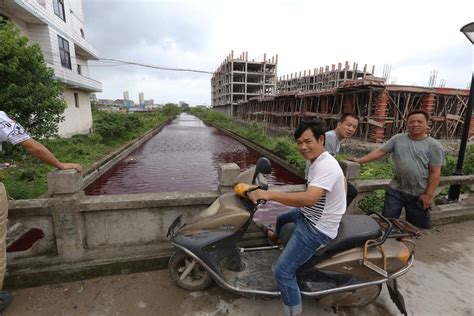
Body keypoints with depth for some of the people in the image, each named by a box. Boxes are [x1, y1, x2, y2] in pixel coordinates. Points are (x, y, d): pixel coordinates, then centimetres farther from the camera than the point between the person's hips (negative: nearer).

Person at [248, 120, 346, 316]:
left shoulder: (326, 166, -29)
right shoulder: (318, 161, 2)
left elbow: (309, 199, -43)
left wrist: (269, 194, -44)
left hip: (317, 229, -10)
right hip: (309, 216, 11)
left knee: (282, 271, -12)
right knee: (281, 219, 36)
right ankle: (276, 238, 68)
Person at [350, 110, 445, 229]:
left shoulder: (434, 146, -6)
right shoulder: (398, 139, 1)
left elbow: (435, 173, -8)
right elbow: (380, 151, -1)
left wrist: (429, 194, -10)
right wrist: (360, 160, -10)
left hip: (418, 194, -1)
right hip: (395, 190, 2)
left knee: (418, 226, 14)